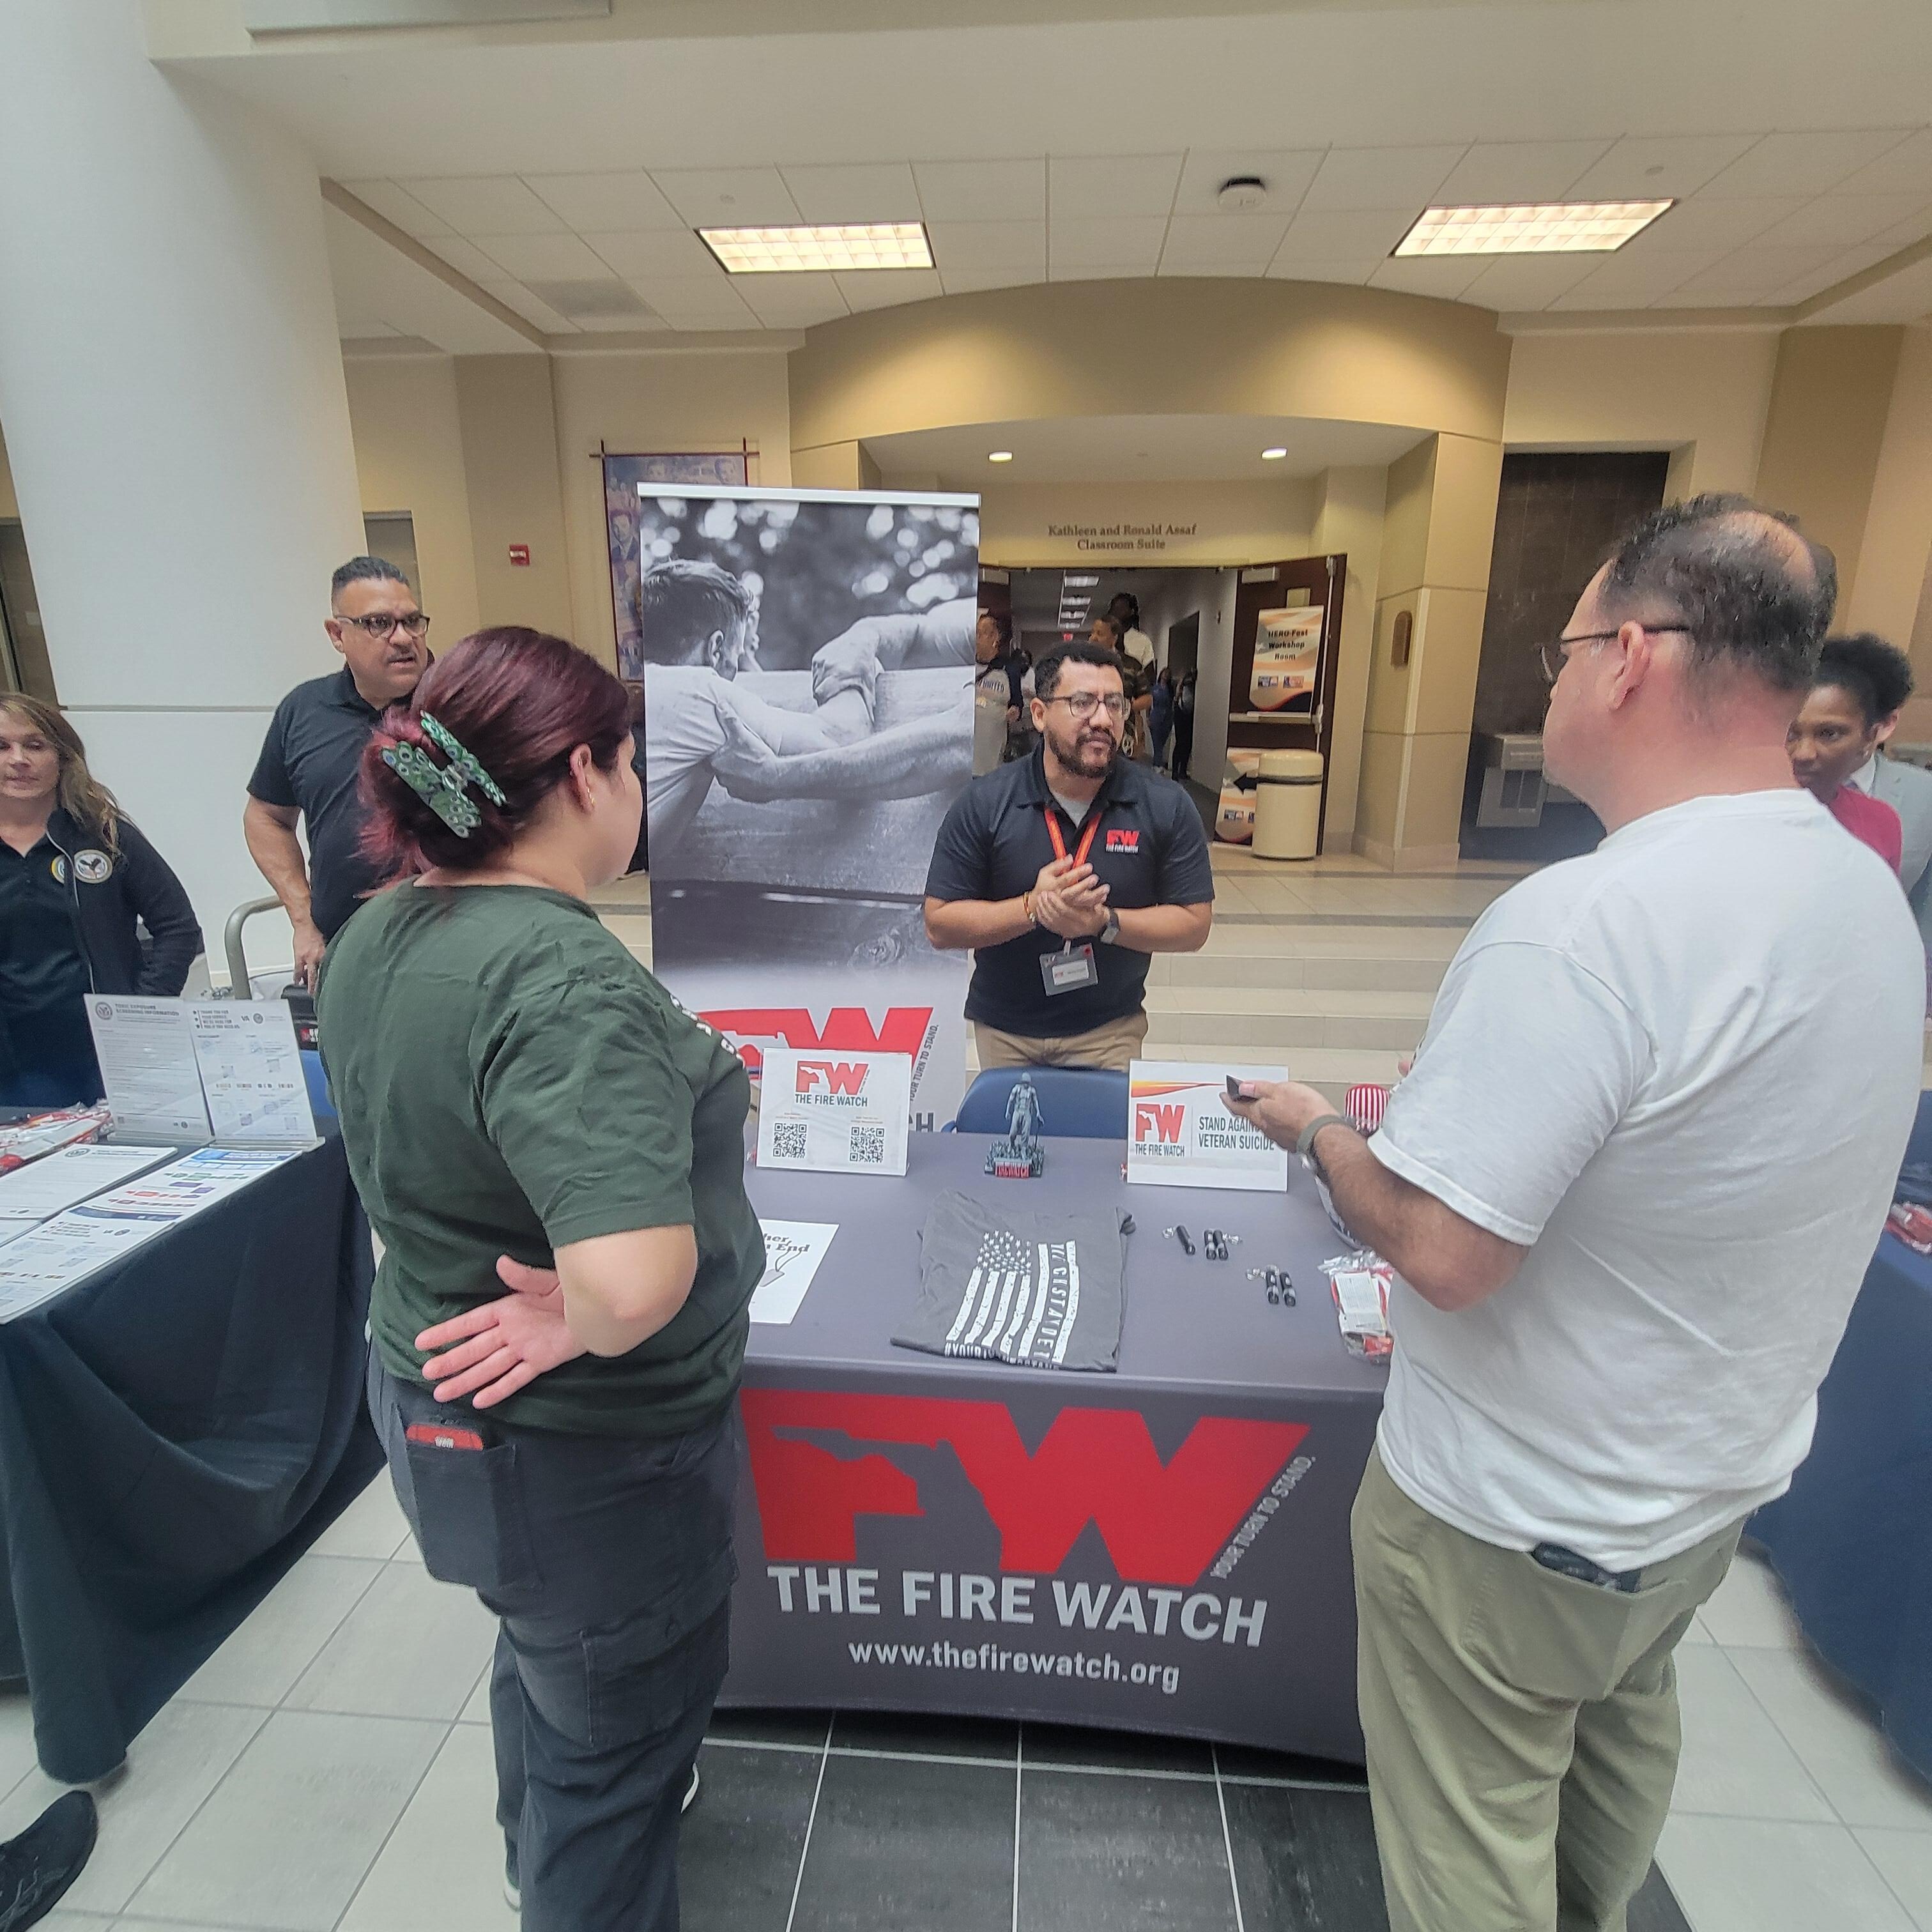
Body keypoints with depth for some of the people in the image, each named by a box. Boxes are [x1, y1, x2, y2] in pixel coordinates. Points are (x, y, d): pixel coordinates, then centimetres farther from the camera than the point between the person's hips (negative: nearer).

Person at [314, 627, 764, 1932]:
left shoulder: (378, 935, -4)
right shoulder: (564, 979, -33)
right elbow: (636, 1282, -44)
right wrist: (579, 1320, -24)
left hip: (446, 1395, 9)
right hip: (590, 1453, -9)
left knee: (548, 1668, 35)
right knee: (617, 1748, 19)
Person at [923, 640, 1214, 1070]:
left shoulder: (1166, 806, -11)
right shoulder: (983, 803, -13)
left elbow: (1194, 925, -8)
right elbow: (939, 925, -12)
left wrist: (1105, 921, -23)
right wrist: (1032, 907, -26)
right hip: (1003, 1031, 1)